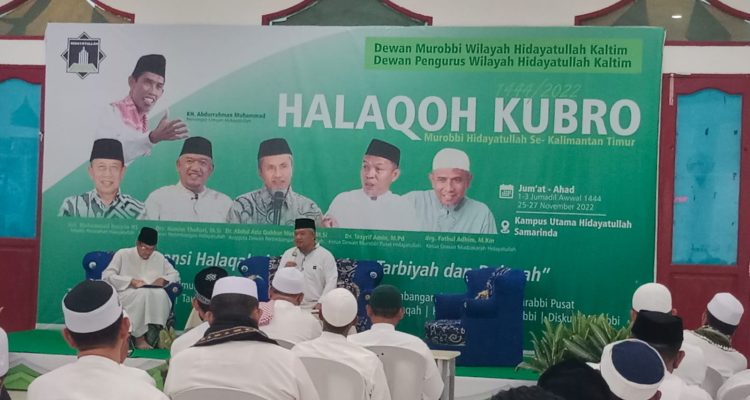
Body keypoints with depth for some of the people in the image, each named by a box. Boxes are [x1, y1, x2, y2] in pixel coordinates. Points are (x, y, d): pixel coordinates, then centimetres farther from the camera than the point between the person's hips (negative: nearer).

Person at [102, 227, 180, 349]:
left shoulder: (159, 257, 14)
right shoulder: (123, 254, 3)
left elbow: (175, 275, 18)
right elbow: (106, 276, -6)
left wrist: (163, 279, -5)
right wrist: (130, 281, -17)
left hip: (154, 295, 3)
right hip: (126, 295, -3)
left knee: (160, 294, -33)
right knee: (142, 294, -37)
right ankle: (139, 337, -30)